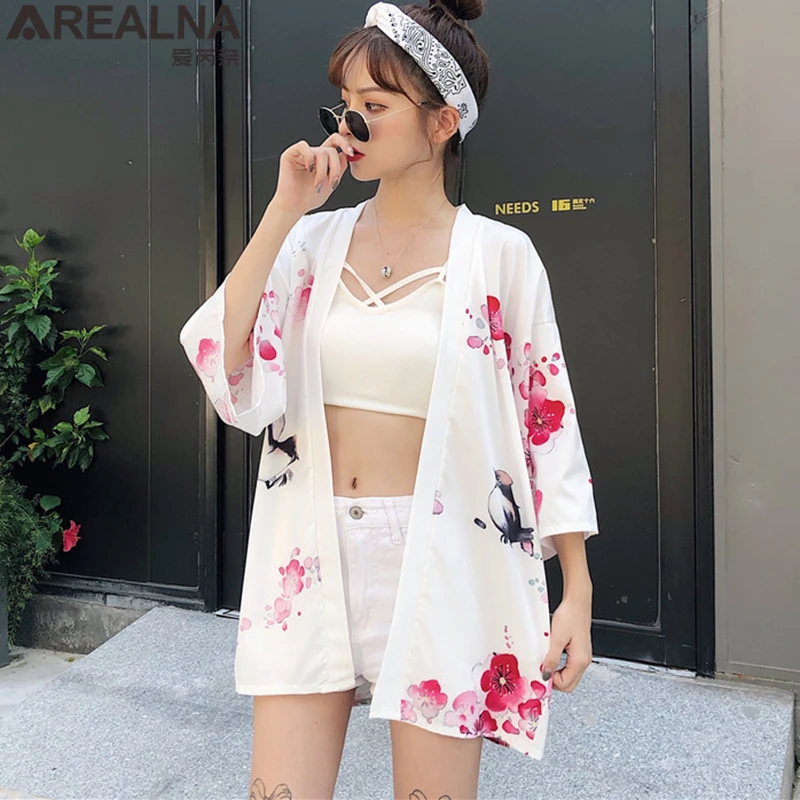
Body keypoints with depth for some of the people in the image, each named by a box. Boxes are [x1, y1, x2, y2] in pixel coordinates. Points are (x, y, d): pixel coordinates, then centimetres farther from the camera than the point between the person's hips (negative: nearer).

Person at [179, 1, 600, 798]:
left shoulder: (498, 255, -4)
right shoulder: (314, 240, 4)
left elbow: (549, 422, -1)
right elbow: (228, 377, -8)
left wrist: (577, 591, -3)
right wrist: (284, 210, -9)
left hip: (438, 556, -2)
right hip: (310, 552, 3)